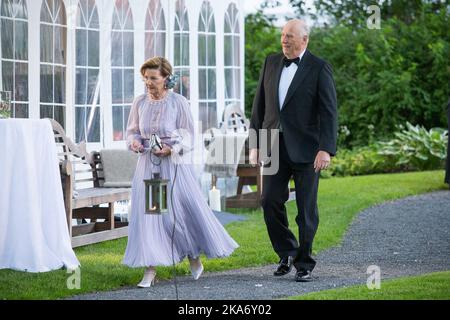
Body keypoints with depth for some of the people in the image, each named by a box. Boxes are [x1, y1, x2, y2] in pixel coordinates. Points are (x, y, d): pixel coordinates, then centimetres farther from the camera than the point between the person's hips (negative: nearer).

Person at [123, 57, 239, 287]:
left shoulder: (178, 102, -7)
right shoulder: (140, 103, 2)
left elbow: (189, 137, -4)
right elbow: (132, 130, 15)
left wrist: (171, 149, -20)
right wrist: (134, 142, -7)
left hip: (174, 163, -3)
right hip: (147, 164, 3)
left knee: (185, 210, 5)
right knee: (147, 214, -4)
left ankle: (194, 257, 30)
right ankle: (150, 270, 0)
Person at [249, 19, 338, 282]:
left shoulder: (319, 68, -5)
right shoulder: (272, 63, 9)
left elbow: (329, 112, -10)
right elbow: (260, 105, 12)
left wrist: (327, 149, -19)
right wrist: (255, 144, 7)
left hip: (305, 149, -4)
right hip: (274, 145, 4)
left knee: (306, 209, 2)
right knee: (270, 201, -1)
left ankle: (305, 265, 14)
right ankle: (287, 252, 20)